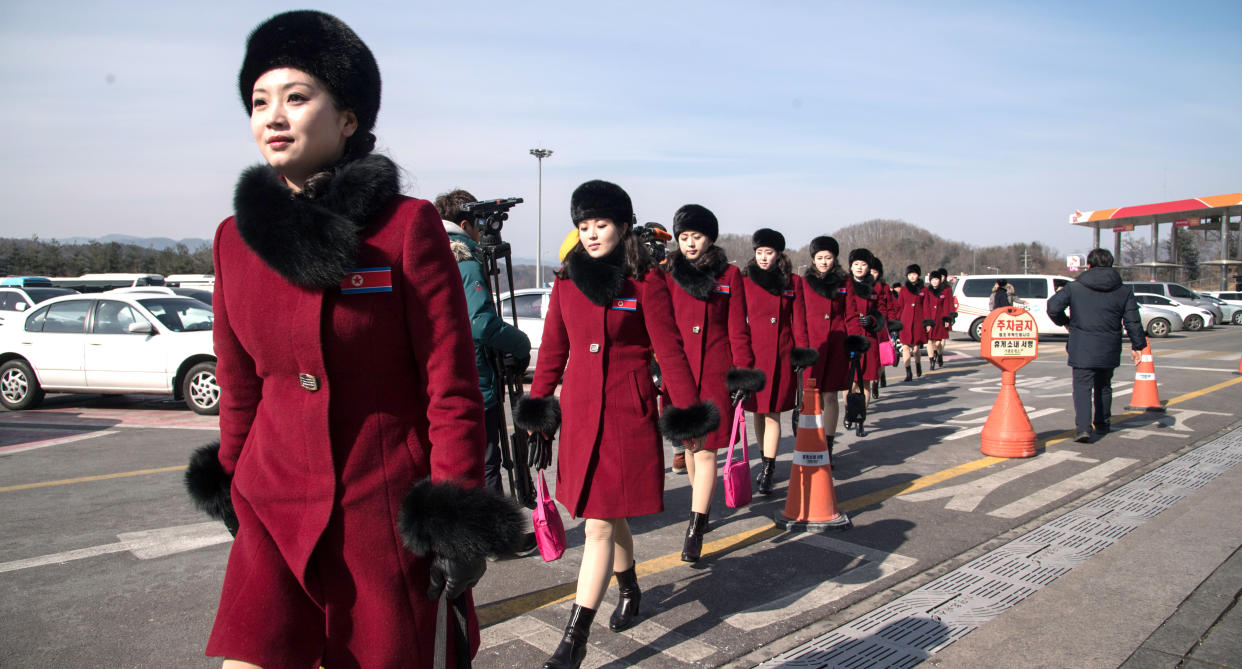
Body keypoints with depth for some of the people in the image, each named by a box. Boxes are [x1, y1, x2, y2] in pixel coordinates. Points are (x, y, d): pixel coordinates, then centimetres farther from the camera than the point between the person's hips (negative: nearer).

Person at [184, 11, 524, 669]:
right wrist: (231, 488, 20)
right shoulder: (234, 238, 3)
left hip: (389, 513, -3)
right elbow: (240, 388, 13)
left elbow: (453, 391, -10)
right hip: (276, 514, 4)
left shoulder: (408, 225, -10)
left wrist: (456, 524, -11)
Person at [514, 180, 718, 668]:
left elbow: (669, 349, -5)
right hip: (578, 409, 5)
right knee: (608, 515, 17)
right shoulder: (566, 281, 7)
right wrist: (537, 405, 10)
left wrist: (689, 412, -7)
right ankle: (629, 588, 43)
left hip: (628, 412, -4)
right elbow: (553, 349, 12)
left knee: (600, 523, -4)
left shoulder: (646, 280, -4)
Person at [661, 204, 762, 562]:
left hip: (716, 372, -3)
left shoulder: (728, 275, 2)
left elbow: (737, 329, 2)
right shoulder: (668, 275, 6)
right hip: (679, 370, 3)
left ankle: (696, 529, -2)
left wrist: (743, 371, -4)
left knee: (706, 449, -5)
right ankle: (701, 503, 35)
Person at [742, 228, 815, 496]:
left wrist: (802, 350, -2)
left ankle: (767, 471, 2)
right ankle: (768, 462, 26)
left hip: (781, 355, -1)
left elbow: (798, 319, 5)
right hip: (753, 353, 1)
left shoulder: (793, 282, 4)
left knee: (772, 413, -3)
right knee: (758, 411, 9)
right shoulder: (746, 281, 4)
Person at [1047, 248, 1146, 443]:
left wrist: (1064, 322, 10)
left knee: (1082, 387, -3)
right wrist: (1137, 345, 9)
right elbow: (1133, 321, 3)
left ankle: (1082, 427, -20)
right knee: (1104, 386, 21)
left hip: (1082, 348, -3)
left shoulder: (1075, 287, -3)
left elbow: (1053, 306, -8)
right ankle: (1102, 423, 33)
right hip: (1109, 349, 3)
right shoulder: (1124, 291, 5)